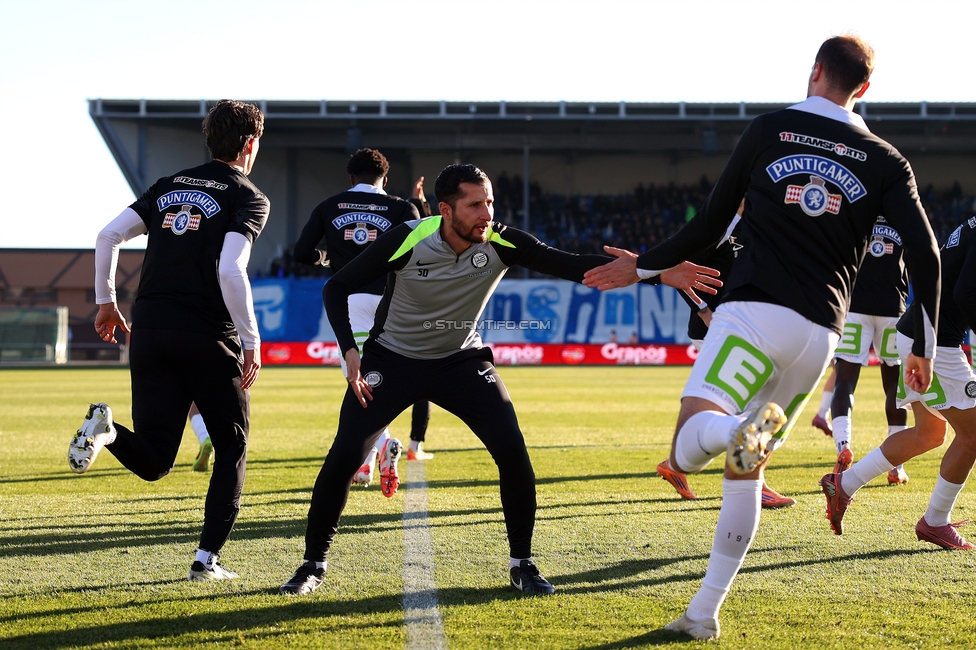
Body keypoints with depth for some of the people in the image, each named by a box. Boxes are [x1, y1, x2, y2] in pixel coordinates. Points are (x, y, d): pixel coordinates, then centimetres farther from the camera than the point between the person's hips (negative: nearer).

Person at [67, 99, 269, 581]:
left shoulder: (169, 186, 17)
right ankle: (207, 559, 4)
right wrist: (252, 342, -9)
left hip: (149, 331, 4)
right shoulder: (248, 198, 0)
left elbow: (108, 236, 10)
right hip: (209, 339, -4)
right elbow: (230, 271, -14)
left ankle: (105, 428, -26)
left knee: (153, 463, 6)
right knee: (232, 448, 14)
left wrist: (106, 302, 19)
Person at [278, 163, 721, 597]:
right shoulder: (408, 240, -24)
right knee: (345, 454, -14)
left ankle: (522, 563, 2)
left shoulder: (500, 243, -19)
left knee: (511, 449, -15)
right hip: (391, 359, -2)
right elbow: (337, 288, -13)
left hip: (461, 361, 2)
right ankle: (313, 563, 5)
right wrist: (349, 351, -27)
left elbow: (571, 265, -22)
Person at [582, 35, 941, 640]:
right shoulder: (886, 163, 10)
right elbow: (926, 255, 0)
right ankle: (704, 612, 15)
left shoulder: (770, 131, 8)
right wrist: (923, 348, 8)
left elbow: (709, 228, 11)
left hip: (754, 310, -3)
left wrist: (643, 267, 25)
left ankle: (742, 431, -50)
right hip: (819, 333, 3)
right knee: (744, 469, 16)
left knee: (689, 449, -15)